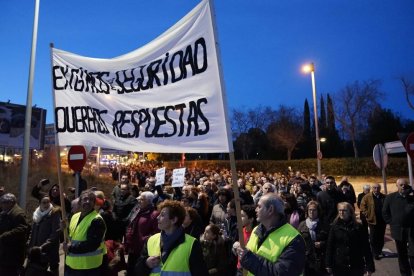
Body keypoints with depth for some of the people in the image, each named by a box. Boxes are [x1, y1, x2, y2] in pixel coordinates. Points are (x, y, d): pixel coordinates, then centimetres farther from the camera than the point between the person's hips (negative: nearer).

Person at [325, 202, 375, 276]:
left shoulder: (359, 227, -1)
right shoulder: (334, 227, -2)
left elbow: (366, 247, -1)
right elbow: (329, 246, -2)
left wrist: (370, 266, -5)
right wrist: (328, 265, -5)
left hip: (356, 266, 0)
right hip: (338, 266, 0)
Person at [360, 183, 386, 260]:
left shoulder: (384, 197, 4)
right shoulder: (367, 197, -5)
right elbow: (363, 207, -3)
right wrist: (368, 215, -9)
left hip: (382, 221, 3)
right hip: (373, 221, -3)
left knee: (381, 238, 13)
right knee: (373, 239, 2)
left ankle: (379, 252, 28)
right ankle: (375, 253, 11)